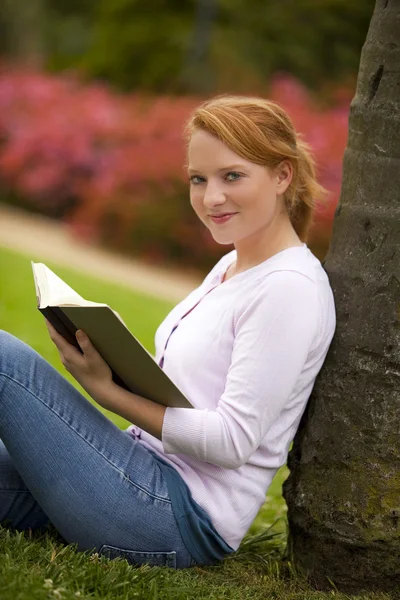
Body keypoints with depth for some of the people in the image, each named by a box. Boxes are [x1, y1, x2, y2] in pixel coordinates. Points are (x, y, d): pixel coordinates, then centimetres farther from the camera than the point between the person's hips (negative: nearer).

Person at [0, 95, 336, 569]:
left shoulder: (290, 287, -14)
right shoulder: (231, 265, 14)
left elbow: (232, 441, -19)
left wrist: (107, 388, -16)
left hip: (185, 515, -9)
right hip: (153, 478, 9)